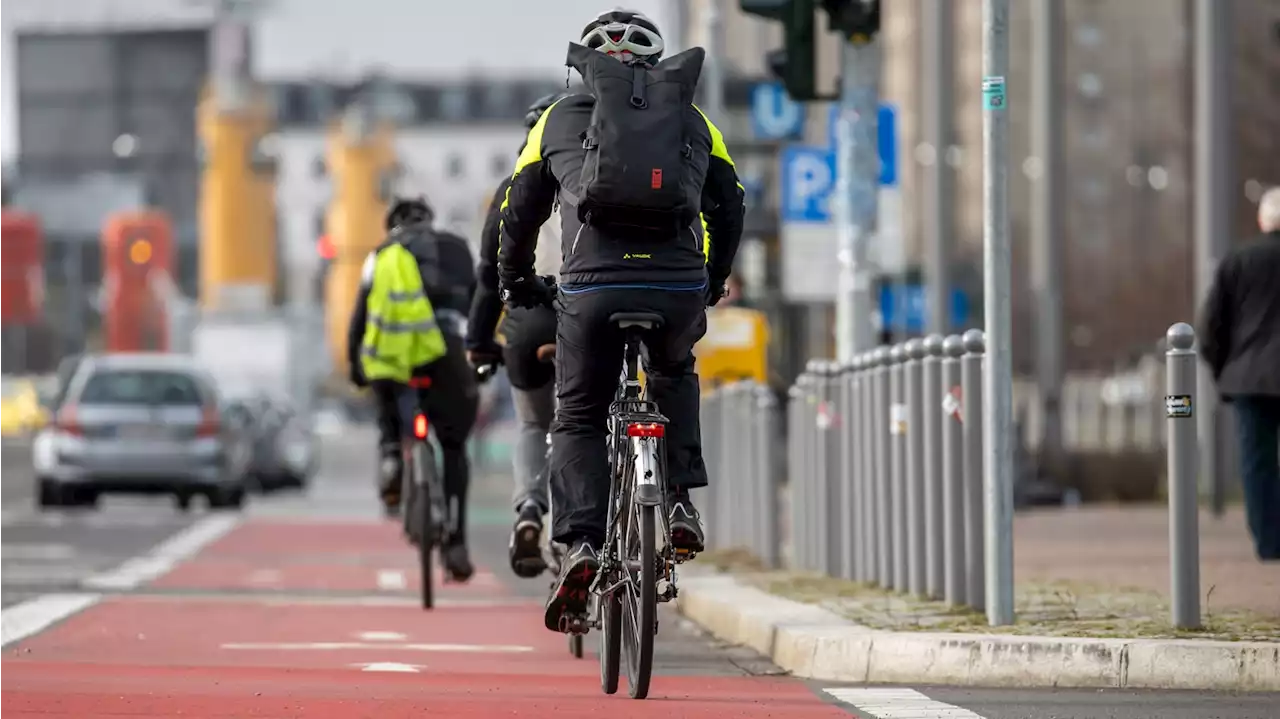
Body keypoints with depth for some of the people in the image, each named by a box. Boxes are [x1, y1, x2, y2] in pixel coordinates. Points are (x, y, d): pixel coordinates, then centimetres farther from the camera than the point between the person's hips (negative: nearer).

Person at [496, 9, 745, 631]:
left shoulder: (560, 119, 19)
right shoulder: (694, 123, 22)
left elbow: (518, 214, 25)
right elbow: (730, 209, 24)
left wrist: (517, 284, 41)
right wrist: (712, 284, 40)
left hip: (591, 287, -1)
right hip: (679, 288, 2)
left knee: (578, 418, 13)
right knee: (673, 374, 33)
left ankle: (580, 544, -8)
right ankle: (680, 502, 16)